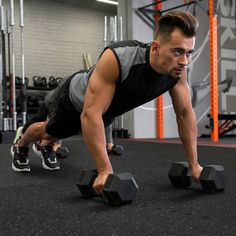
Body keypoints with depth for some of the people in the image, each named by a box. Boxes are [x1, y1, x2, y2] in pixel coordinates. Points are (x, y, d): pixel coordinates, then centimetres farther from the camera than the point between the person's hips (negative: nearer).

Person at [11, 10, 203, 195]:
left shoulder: (177, 70, -30)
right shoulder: (116, 59, -48)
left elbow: (185, 113, -18)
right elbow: (90, 114, -47)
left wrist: (194, 164, -18)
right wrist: (105, 170, -50)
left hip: (108, 109, 5)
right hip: (77, 98, -5)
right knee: (51, 131, 26)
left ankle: (45, 147, 66)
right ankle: (20, 146, 59)